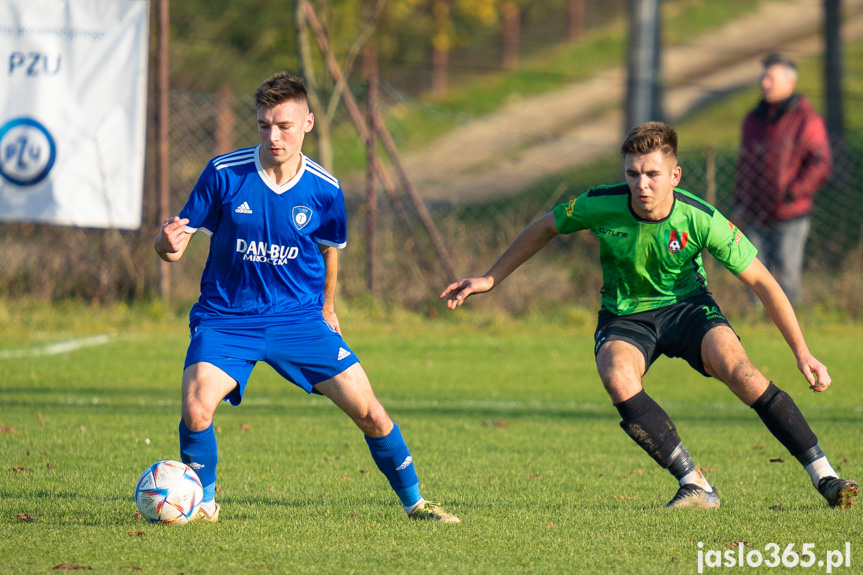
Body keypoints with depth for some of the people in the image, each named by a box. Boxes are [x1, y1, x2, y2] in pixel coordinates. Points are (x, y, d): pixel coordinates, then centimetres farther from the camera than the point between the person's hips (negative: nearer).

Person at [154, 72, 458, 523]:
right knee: (196, 410, -25)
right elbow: (173, 244, -5)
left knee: (367, 410, -5)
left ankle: (413, 501, 17)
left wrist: (326, 309, 26)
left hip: (299, 317, 2)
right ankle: (203, 501, 3)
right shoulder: (223, 174, -11)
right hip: (227, 317, -2)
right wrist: (168, 244, -28)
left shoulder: (324, 190, -5)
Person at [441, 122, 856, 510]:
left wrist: (802, 353, -14)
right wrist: (489, 279, 6)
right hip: (624, 317, 1)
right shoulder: (600, 206, -20)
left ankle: (822, 474, -22)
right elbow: (545, 228, 3)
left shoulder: (701, 220, -22)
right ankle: (694, 485, -27)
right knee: (618, 380, -34)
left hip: (687, 306, -1)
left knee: (740, 372, -29)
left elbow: (762, 283, -13)